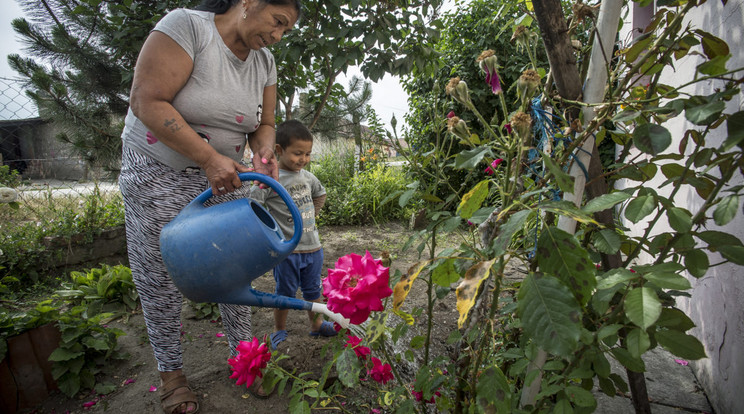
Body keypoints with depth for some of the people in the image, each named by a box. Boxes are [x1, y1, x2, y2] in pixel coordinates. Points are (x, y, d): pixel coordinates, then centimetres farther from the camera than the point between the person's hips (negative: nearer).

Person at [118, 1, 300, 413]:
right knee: (161, 279, 5)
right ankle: (171, 372, 25)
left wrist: (264, 152, -16)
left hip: (223, 176, 5)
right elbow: (147, 101, -24)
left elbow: (263, 124, 7)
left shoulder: (264, 60, 3)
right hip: (160, 173, -4)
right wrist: (210, 158, -28)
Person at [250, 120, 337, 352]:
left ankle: (317, 324, 37)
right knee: (286, 292, 9)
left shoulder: (307, 176, 6)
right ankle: (279, 331, 30)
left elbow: (320, 195, 26)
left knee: (313, 289, 19)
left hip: (313, 246, 6)